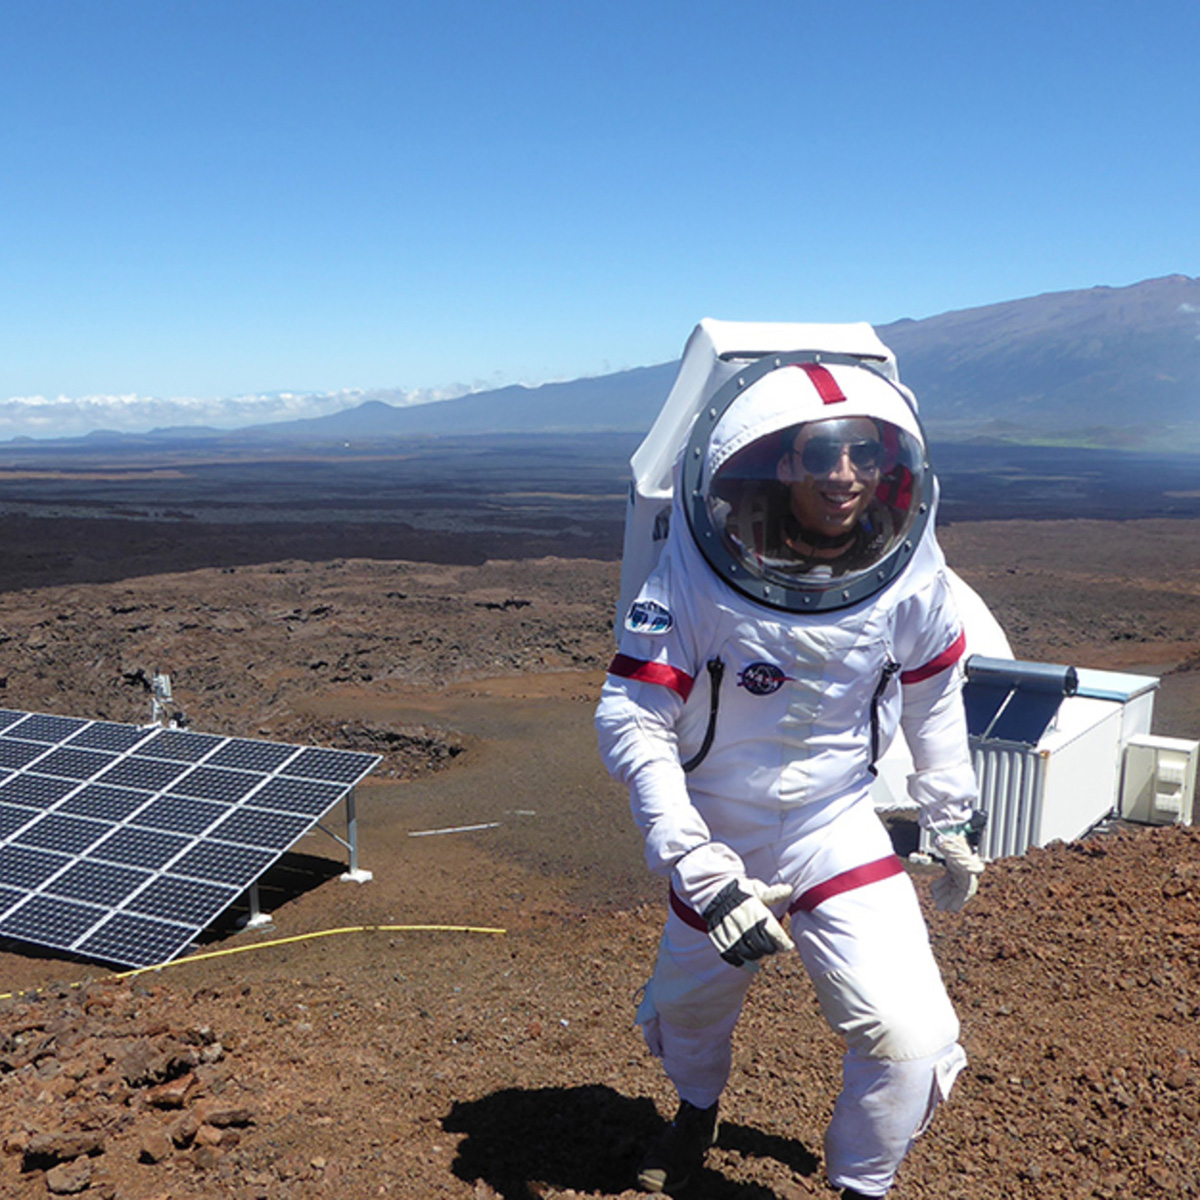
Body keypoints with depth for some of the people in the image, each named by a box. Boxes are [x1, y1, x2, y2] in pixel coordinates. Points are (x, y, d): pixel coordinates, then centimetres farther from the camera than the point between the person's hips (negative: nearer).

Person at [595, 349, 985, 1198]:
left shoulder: (910, 575, -15)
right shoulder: (698, 580, -25)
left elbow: (933, 701, 3)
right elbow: (632, 724, -24)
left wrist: (952, 827, 11)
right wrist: (694, 863, -32)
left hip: (838, 832, 1)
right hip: (720, 841, 0)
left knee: (914, 1040, -12)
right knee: (688, 1011, 22)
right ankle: (698, 1113, 59)